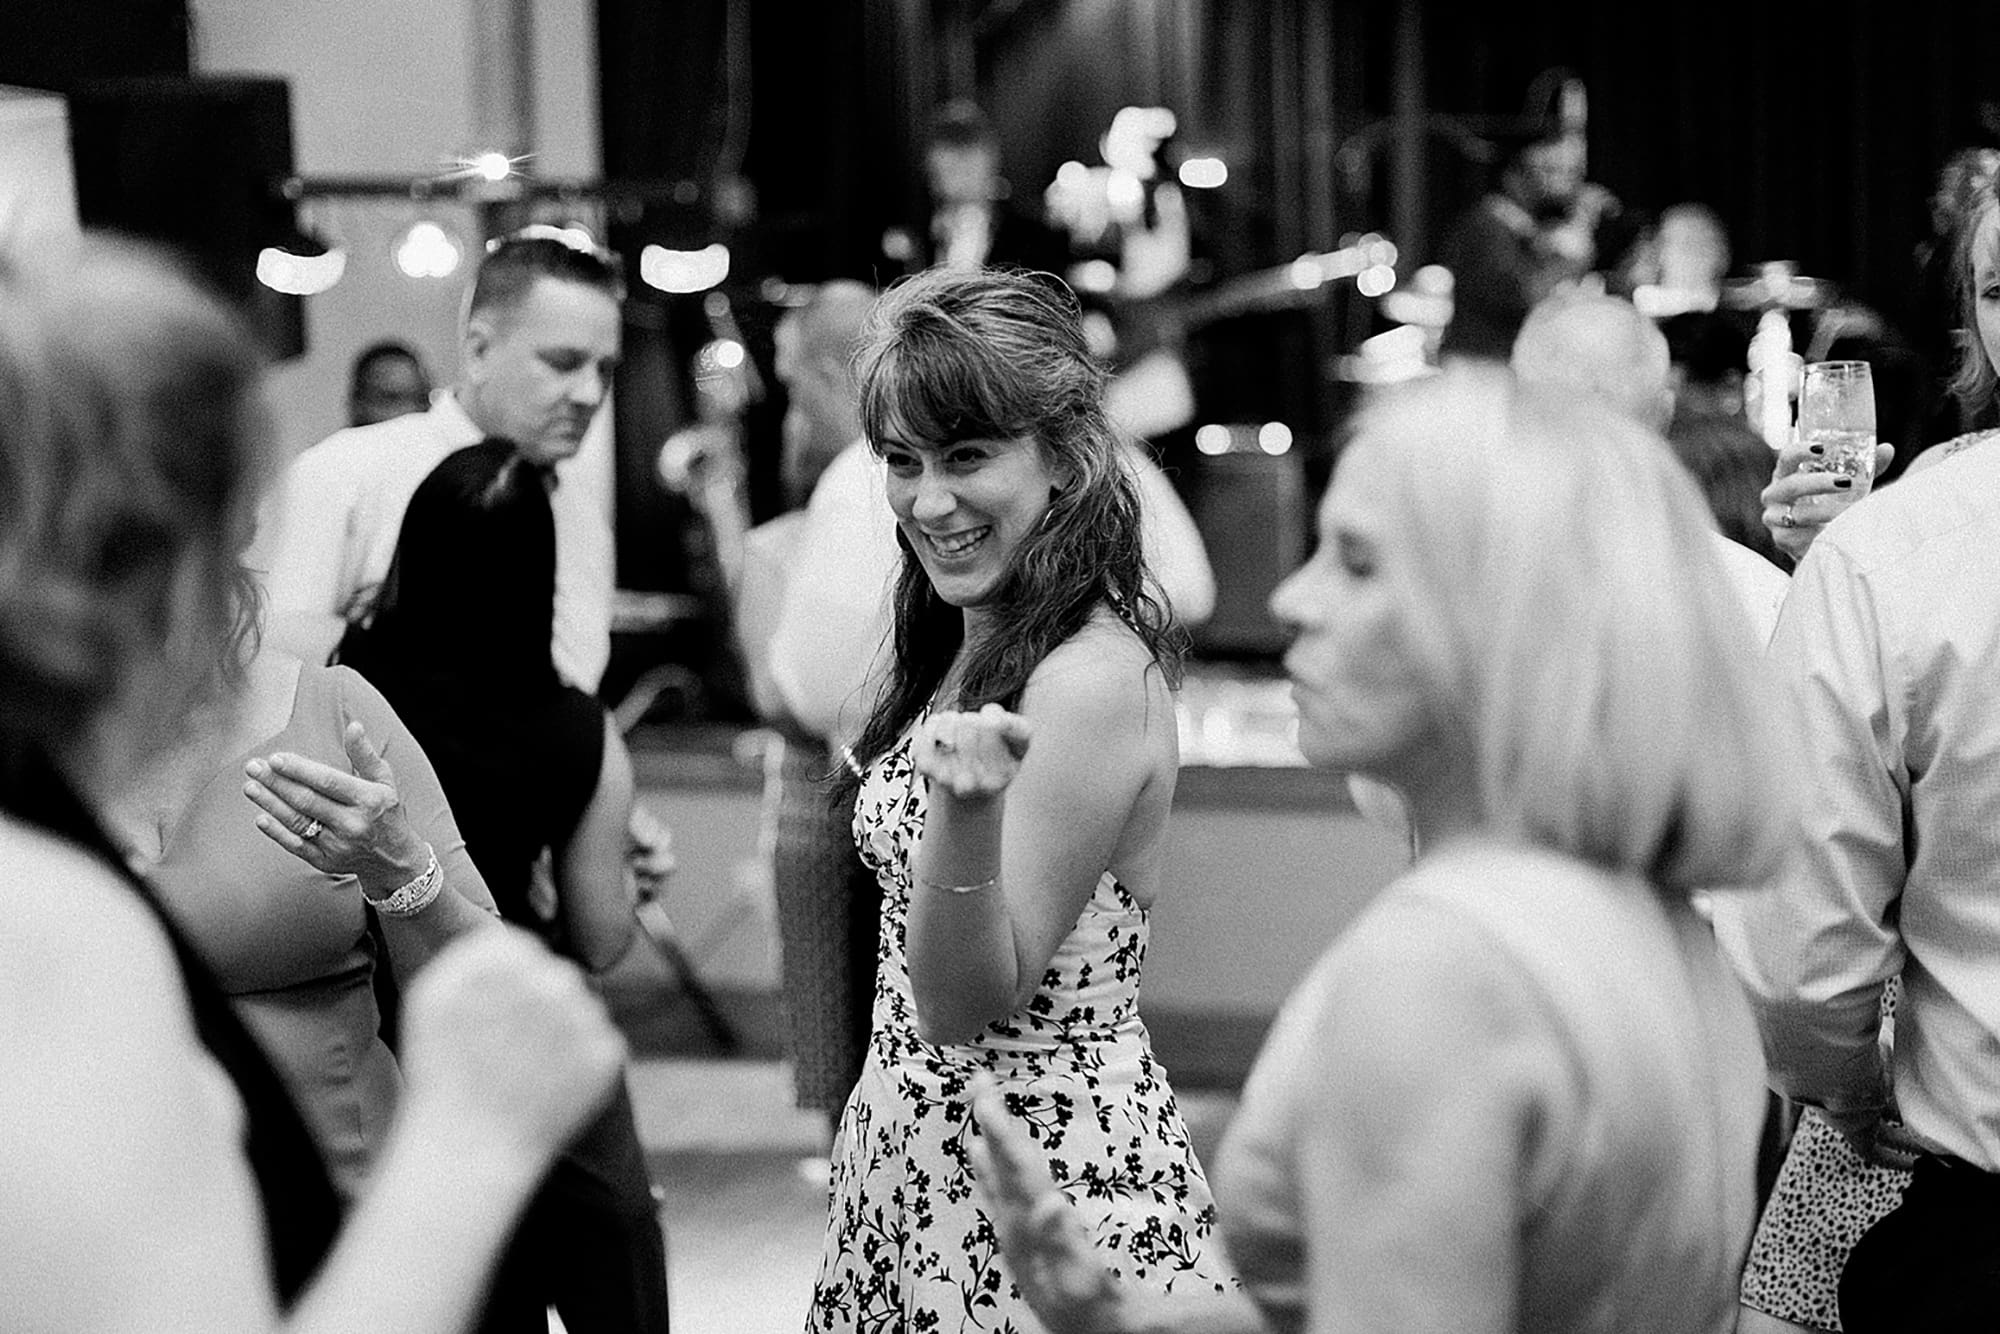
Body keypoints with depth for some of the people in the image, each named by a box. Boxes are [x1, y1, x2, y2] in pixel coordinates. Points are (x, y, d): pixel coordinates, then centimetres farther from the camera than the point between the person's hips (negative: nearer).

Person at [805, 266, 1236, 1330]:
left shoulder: (1095, 677, -20)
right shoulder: (963, 646, 6)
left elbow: (967, 1003, -22)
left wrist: (968, 806, -33)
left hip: (1054, 1180, -9)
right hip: (913, 1163, 9)